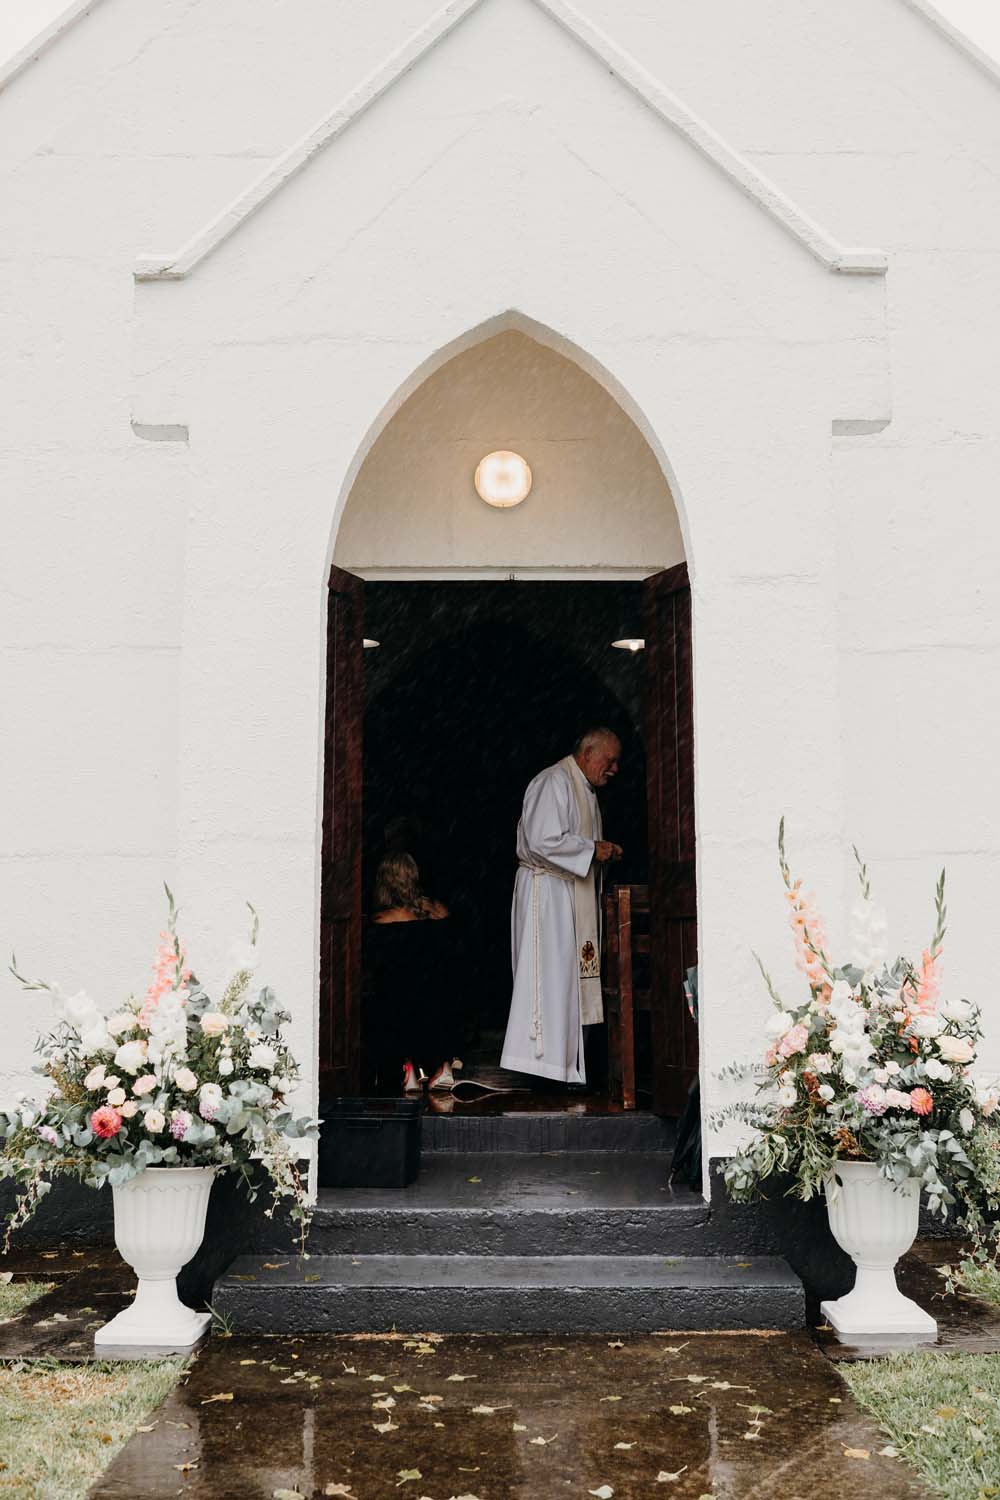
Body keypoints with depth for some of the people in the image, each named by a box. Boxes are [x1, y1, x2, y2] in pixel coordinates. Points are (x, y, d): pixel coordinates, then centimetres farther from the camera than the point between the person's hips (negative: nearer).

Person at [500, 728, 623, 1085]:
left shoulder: (586, 790, 19)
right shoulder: (553, 783, -13)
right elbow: (544, 841, -23)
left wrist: (602, 851, 9)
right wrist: (592, 849, -17)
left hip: (573, 894, 10)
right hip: (546, 891, -10)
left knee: (568, 975, 9)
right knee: (549, 973, -9)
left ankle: (565, 1064, 12)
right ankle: (541, 1057, -5)